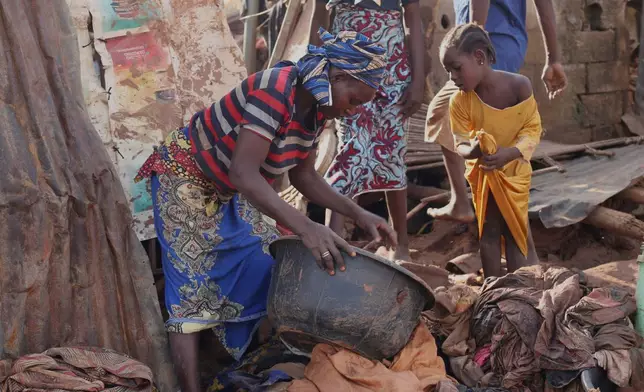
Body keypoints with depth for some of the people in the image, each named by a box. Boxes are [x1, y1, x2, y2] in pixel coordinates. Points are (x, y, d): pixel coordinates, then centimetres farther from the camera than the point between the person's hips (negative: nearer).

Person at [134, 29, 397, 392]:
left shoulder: (317, 106, -6)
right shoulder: (276, 90, -33)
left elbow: (303, 175, 3)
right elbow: (242, 173, -41)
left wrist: (359, 215, -7)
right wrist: (305, 226, -49)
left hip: (232, 192, 9)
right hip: (186, 181, -9)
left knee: (265, 269, 9)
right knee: (193, 288, -10)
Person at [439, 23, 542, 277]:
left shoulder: (519, 86, -24)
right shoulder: (460, 101, -21)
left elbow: (533, 129, -16)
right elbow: (460, 143, -14)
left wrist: (511, 152, -34)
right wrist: (471, 150, -39)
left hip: (513, 169, -1)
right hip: (482, 172, 1)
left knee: (517, 231, 4)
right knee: (489, 233, 6)